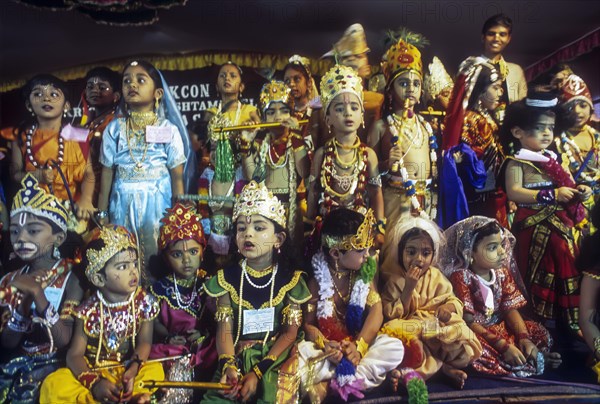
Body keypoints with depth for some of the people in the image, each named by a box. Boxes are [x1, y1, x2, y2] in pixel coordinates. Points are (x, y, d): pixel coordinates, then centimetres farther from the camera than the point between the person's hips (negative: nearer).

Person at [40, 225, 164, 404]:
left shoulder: (144, 301, -8)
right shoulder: (89, 310, -12)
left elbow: (144, 342, -6)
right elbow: (75, 354, -11)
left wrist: (133, 369, -26)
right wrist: (94, 383, -28)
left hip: (128, 368, 0)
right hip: (94, 370, 1)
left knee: (155, 370, -26)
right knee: (53, 384, -25)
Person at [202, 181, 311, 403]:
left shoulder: (290, 279, -4)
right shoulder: (227, 277, 0)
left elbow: (290, 332, -5)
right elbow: (224, 329, -2)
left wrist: (257, 372, -14)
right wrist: (229, 367, -21)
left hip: (275, 356, -1)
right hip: (237, 356, 1)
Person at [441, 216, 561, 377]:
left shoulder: (502, 272, 0)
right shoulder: (461, 276, -20)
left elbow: (511, 309, 0)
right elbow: (469, 321, -22)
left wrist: (524, 338, -19)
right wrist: (503, 346, -28)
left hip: (500, 326, 7)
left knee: (540, 333, -1)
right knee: (478, 348, -37)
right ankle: (532, 359, -22)